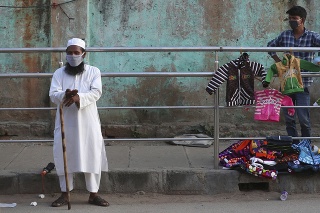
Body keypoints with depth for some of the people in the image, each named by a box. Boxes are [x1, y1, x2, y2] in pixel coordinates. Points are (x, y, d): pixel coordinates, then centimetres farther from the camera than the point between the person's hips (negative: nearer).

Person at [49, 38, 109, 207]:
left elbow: (96, 92, -11)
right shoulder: (59, 73, 5)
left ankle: (93, 194, 12)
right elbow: (53, 95, -6)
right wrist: (65, 96, -28)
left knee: (92, 156, 1)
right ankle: (65, 194, 14)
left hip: (88, 122, -1)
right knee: (64, 157, 3)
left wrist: (78, 97, -27)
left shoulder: (93, 72, 3)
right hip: (66, 122, 1)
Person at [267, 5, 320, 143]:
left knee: (303, 118, -2)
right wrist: (278, 61, 10)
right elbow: (270, 46, 22)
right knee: (289, 118, 8)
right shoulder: (285, 35, 7)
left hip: (303, 83, -3)